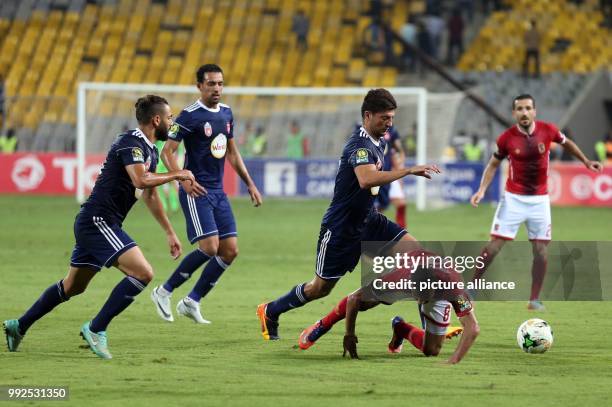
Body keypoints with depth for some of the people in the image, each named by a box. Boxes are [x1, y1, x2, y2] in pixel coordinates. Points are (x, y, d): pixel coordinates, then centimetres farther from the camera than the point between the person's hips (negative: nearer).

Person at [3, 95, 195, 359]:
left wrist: (170, 233, 29)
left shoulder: (150, 150, 16)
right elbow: (141, 180, -32)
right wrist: (177, 175, -19)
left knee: (73, 286, 20)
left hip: (93, 224, 11)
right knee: (143, 273, -19)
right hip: (98, 221, -11)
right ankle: (96, 329, -12)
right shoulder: (131, 143, -15)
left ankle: (19, 327, 30)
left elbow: (149, 195, 27)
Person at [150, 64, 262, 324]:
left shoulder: (226, 113, 12)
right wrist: (183, 179, -29)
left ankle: (192, 302, 10)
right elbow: (167, 151, -14)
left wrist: (249, 183, 21)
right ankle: (164, 293, -2)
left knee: (230, 251, 0)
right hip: (196, 192, -8)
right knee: (210, 247, -18)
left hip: (218, 191, 8)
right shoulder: (190, 115, -12)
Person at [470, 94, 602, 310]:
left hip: (540, 200, 2)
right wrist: (481, 190, -7)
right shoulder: (506, 138, -11)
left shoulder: (548, 130, -8)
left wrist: (586, 161, 13)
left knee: (541, 249, -1)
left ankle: (535, 299, 9)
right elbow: (493, 165, 3)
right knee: (494, 245, -6)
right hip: (513, 199, -2)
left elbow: (566, 143, 14)